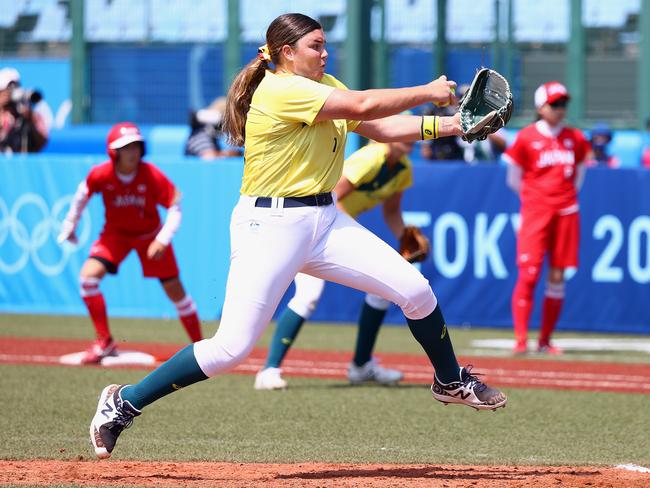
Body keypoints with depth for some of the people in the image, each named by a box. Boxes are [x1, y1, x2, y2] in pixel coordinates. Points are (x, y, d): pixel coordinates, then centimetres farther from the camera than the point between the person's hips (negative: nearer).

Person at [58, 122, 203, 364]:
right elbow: (82, 195, -2)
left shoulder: (152, 175, -26)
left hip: (150, 235, -1)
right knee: (88, 275, -19)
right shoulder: (100, 175, -23)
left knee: (174, 289, 1)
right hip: (115, 233, 1)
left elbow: (175, 205, -18)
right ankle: (104, 342, -7)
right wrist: (69, 226, 7)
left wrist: (163, 240, -27)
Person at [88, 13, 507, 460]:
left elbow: (378, 129, 12)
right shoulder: (279, 90, -16)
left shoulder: (324, 85, 13)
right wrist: (426, 92, -9)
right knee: (232, 347, -14)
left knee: (415, 290, -1)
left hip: (324, 221, 8)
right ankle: (125, 403, -1)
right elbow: (363, 106, -20)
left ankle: (451, 381, 23)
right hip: (270, 226, -8)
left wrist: (440, 125, -1)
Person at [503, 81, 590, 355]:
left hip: (566, 213, 4)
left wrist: (566, 196, 9)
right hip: (534, 210, -4)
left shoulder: (575, 139, 9)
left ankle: (545, 341, 10)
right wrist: (536, 196, 8)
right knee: (528, 273, -13)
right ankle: (520, 339, -12)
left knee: (557, 276, 3)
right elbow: (514, 179, 6)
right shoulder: (526, 138, -1)